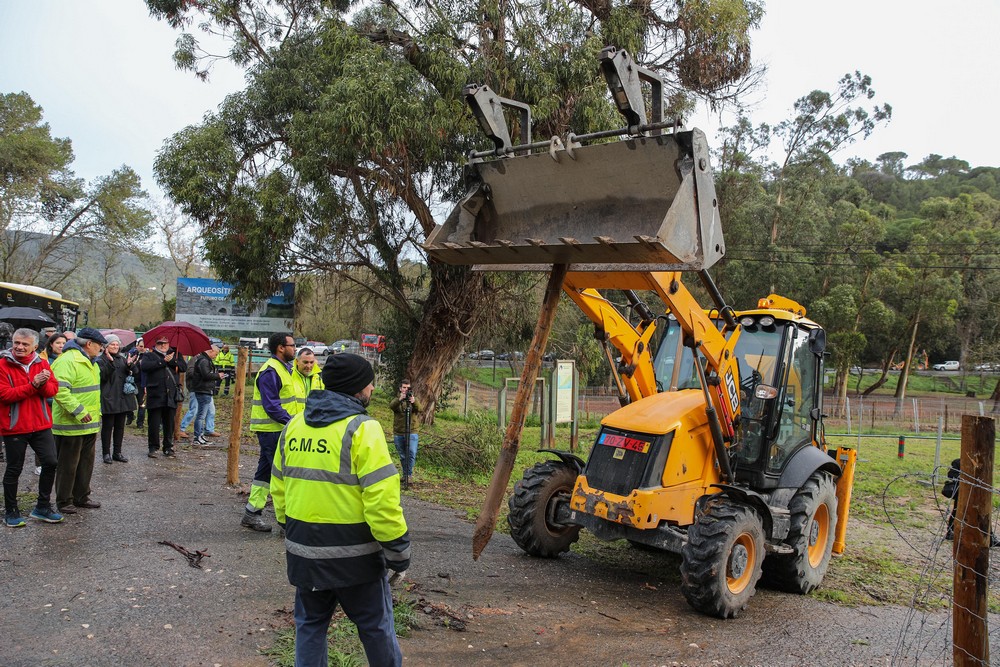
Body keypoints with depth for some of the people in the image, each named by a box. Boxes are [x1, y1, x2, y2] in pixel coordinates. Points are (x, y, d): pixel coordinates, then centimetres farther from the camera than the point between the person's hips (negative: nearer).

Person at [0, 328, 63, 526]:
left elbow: (53, 389, 0)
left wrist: (44, 384, -22)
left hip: (41, 424, 4)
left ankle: (42, 507, 18)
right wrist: (32, 385, -22)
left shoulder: (41, 363, 6)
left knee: (50, 463, 4)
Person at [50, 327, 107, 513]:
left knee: (86, 463, 16)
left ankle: (81, 497, 27)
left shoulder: (90, 362, 17)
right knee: (68, 465, 2)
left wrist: (97, 415, 22)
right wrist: (78, 411, -26)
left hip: (89, 424, 10)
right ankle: (64, 502, 14)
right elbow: (60, 390, -27)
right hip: (71, 426, -10)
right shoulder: (67, 361, -17)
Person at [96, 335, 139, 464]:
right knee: (107, 426, 0)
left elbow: (130, 376, 9)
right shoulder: (101, 360, -3)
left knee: (120, 426, 10)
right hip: (108, 398, -6)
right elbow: (102, 376, -17)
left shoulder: (122, 359, 15)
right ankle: (106, 453, 8)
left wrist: (129, 365, -8)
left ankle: (118, 452, 18)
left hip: (122, 398, 6)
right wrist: (110, 362, -26)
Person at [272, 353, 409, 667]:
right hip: (353, 553, -5)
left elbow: (278, 487, 13)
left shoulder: (294, 425, 4)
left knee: (310, 624, 19)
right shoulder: (362, 429, -17)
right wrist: (398, 552, -11)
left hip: (304, 550, 6)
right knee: (376, 625, 12)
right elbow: (382, 500, -21)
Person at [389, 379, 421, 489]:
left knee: (412, 454, -15)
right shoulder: (396, 400, 3)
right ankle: (405, 475, 25)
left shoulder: (413, 400, 3)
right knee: (403, 456, 11)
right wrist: (399, 399, -39)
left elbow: (419, 409, -17)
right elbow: (391, 406, -20)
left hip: (412, 433, -1)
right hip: (398, 434, 1)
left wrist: (414, 402, -39)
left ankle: (409, 475, -4)